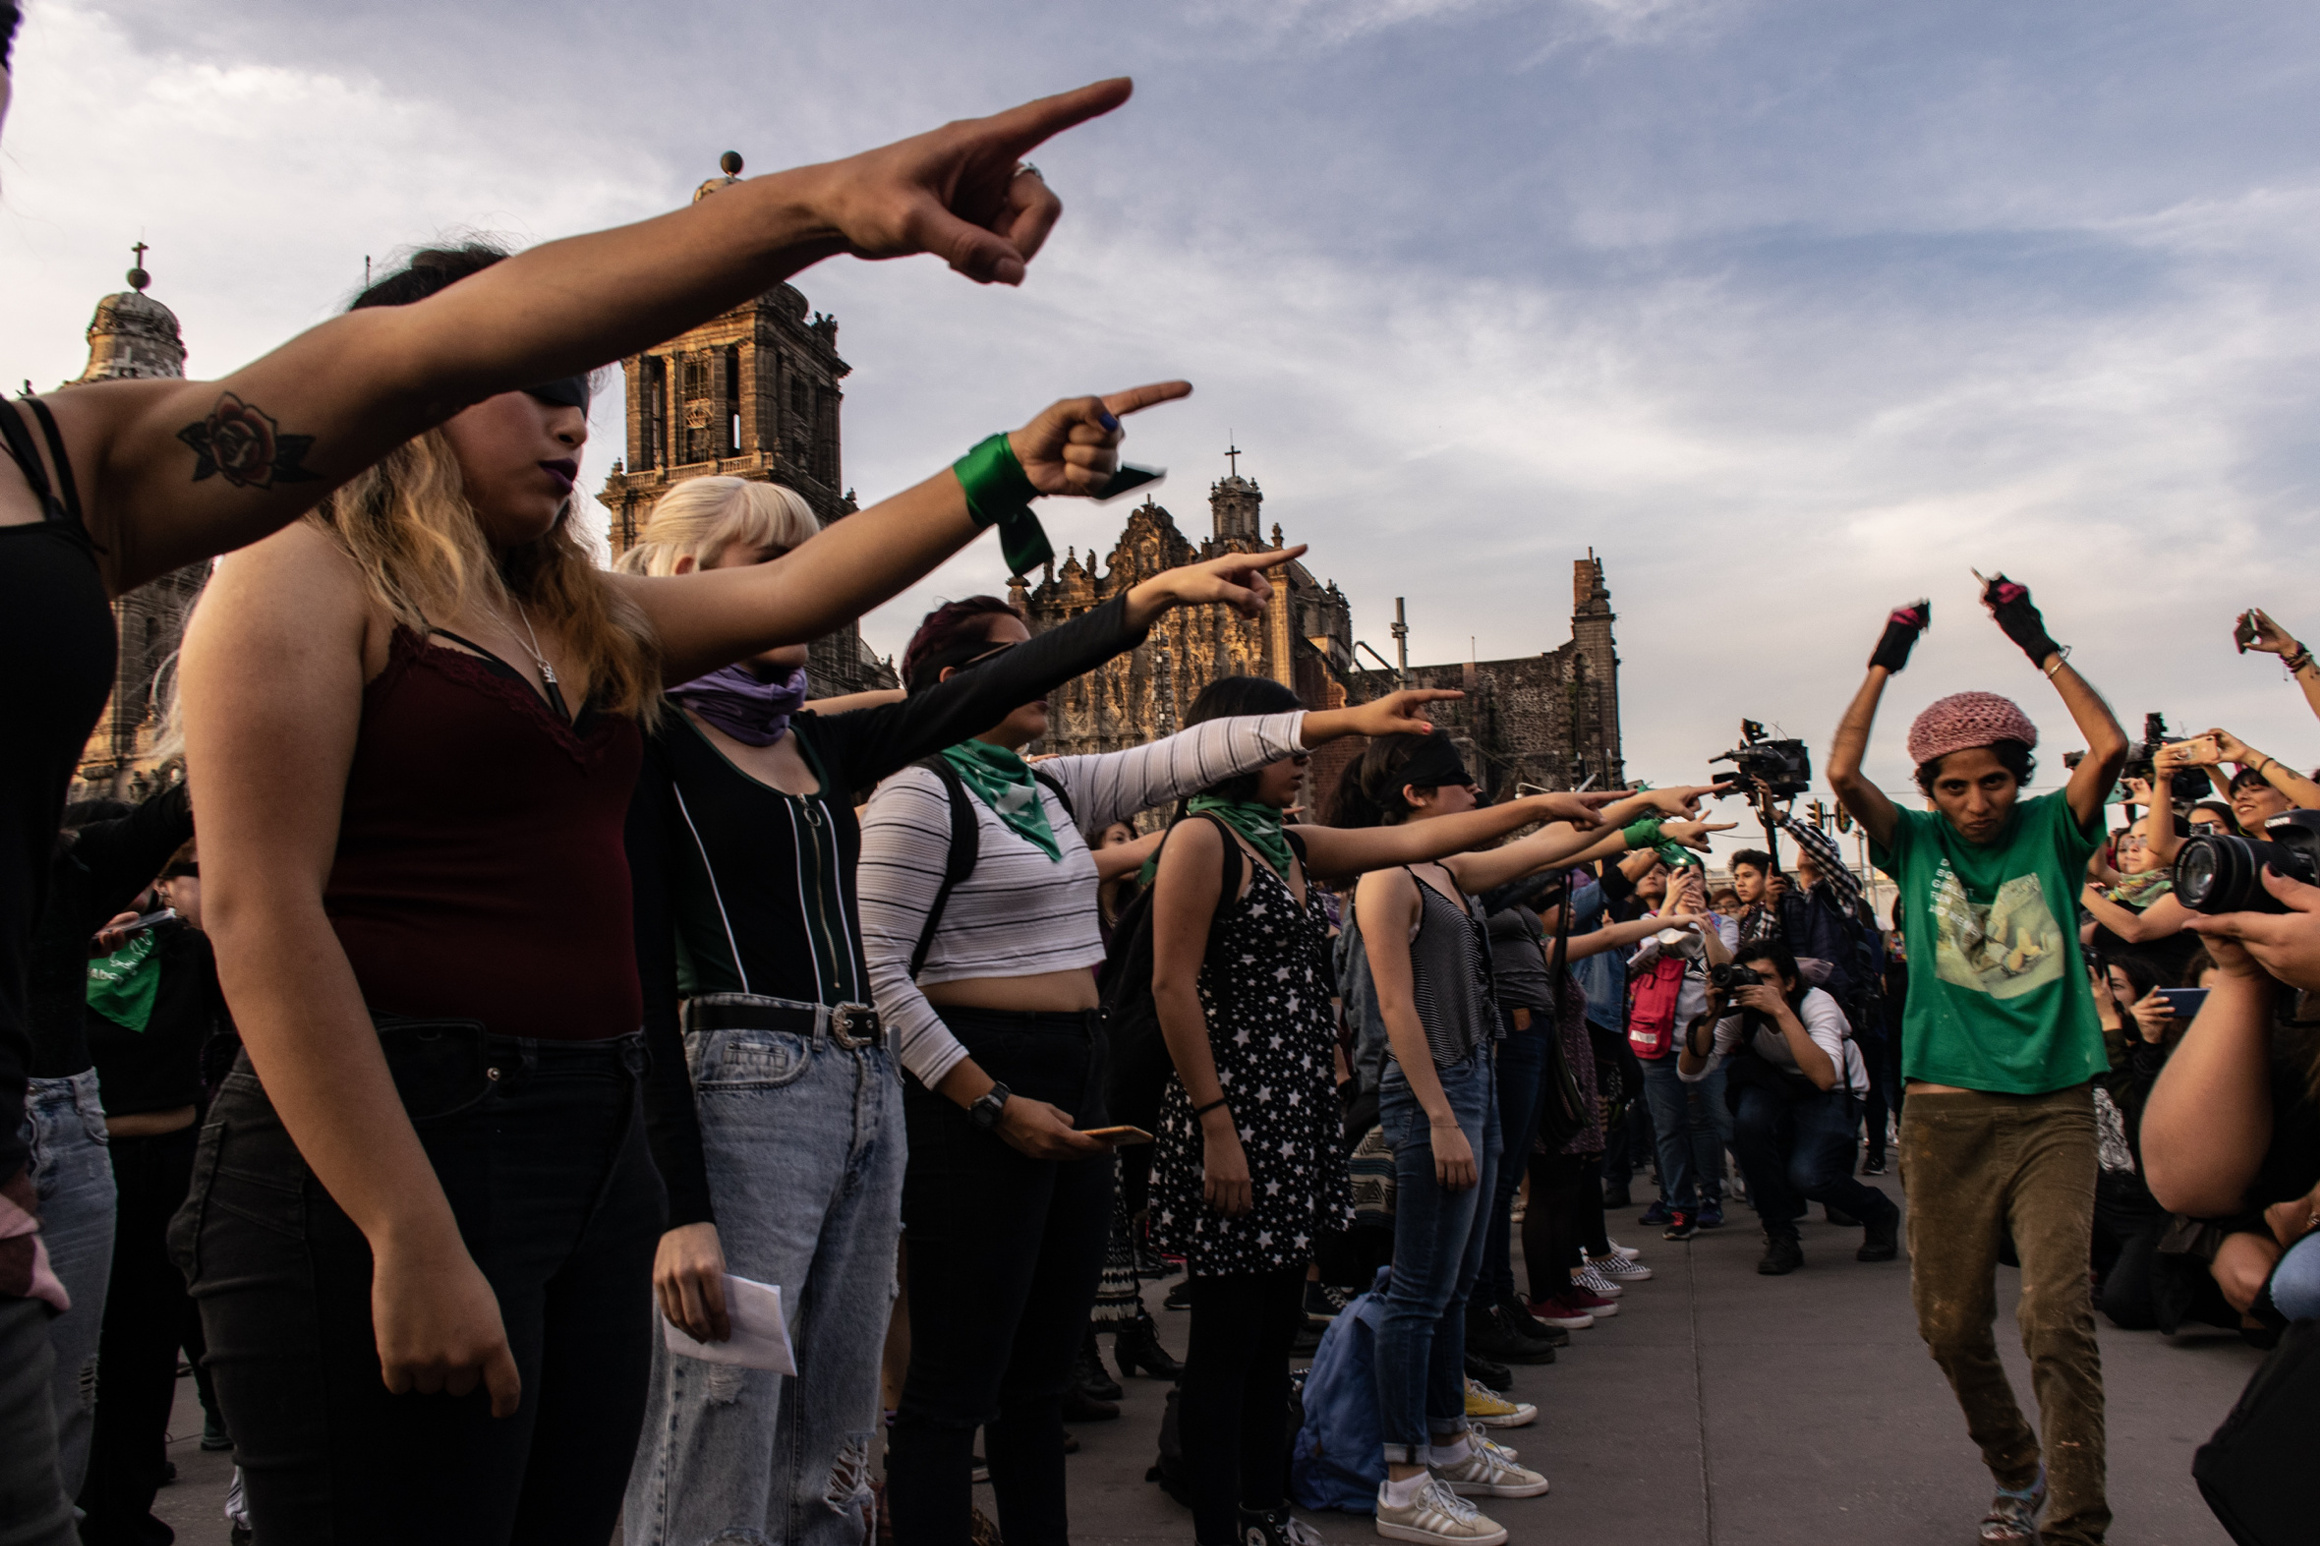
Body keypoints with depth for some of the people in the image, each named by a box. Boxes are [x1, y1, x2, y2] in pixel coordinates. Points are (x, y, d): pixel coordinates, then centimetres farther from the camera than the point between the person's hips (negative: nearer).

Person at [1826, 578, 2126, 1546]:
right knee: (1951, 1325, 7)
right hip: (1946, 1112, 1)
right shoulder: (1917, 844, 6)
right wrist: (1884, 662, -3)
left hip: (2054, 1110, -1)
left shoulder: (2051, 833, 6)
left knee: (2057, 1315, -14)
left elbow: (2108, 747, -9)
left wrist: (2039, 645, -4)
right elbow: (1844, 775, -8)